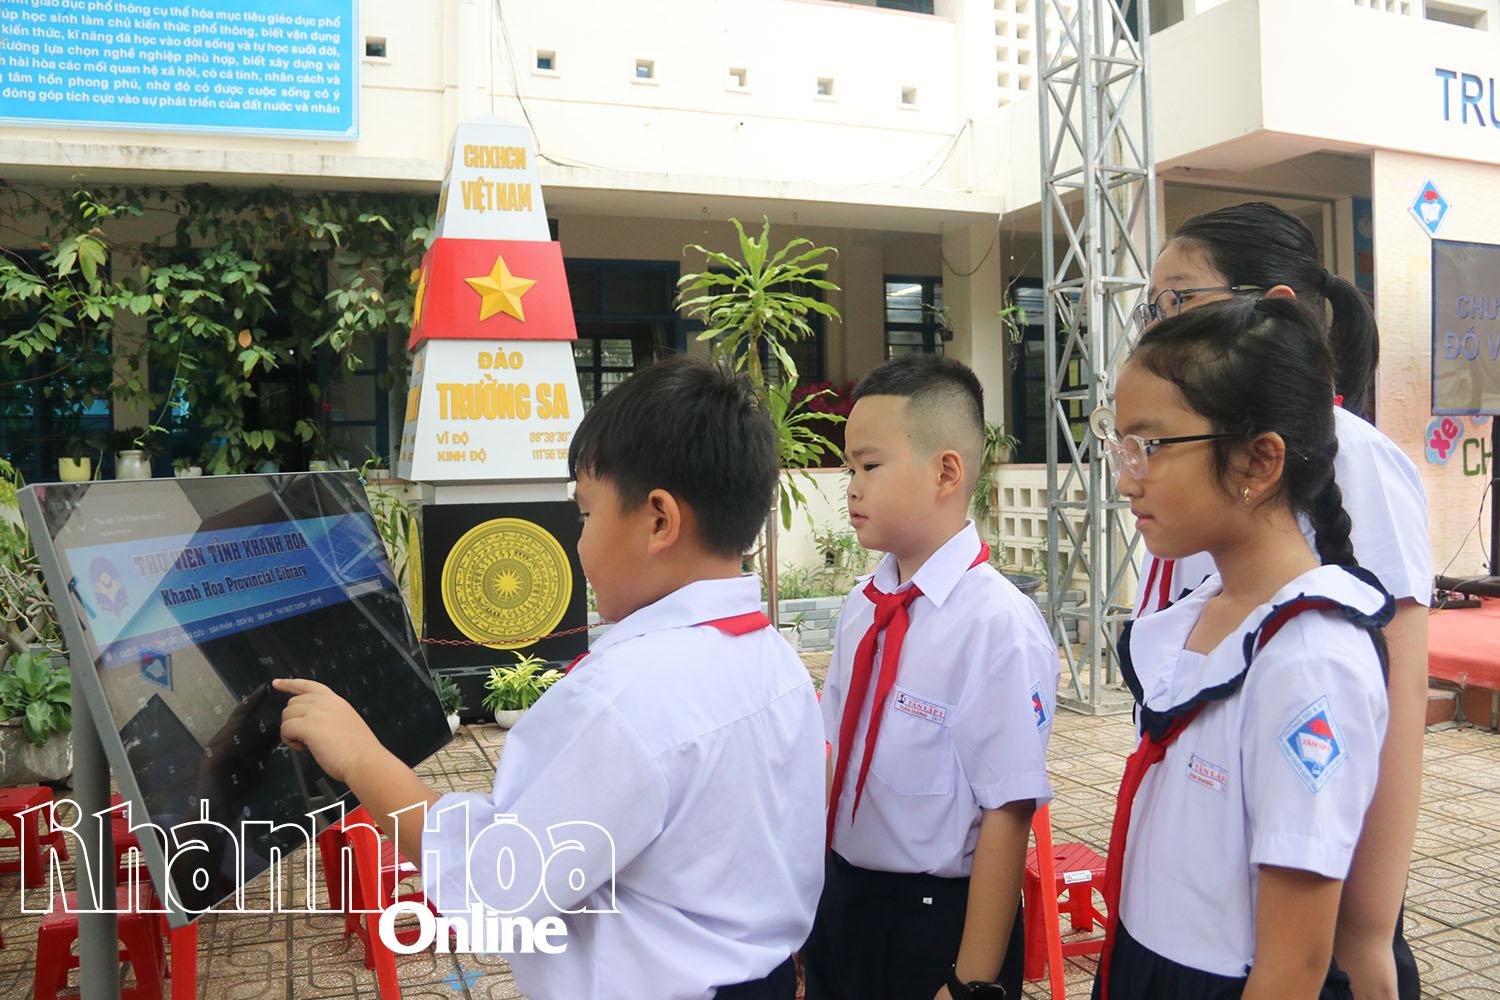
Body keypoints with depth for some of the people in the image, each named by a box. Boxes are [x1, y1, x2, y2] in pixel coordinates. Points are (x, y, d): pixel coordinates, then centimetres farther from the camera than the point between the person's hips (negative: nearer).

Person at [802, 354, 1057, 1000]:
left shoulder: (999, 626, -21)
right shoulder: (862, 608, -2)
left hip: (941, 919, -6)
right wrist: (813, 894, 14)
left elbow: (1007, 814, -19)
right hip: (840, 898, 6)